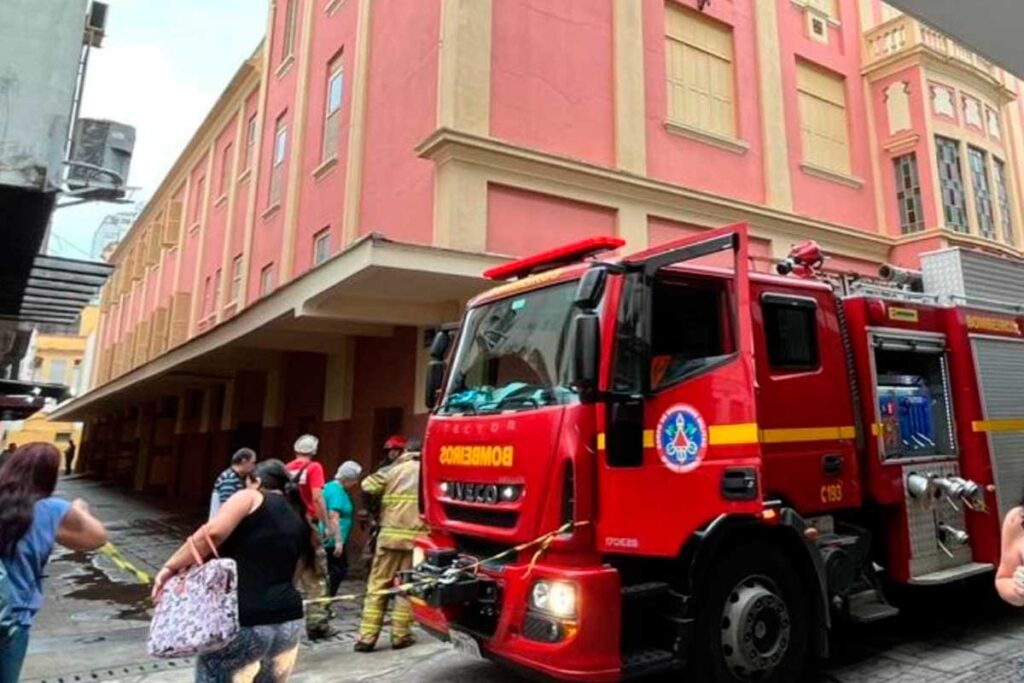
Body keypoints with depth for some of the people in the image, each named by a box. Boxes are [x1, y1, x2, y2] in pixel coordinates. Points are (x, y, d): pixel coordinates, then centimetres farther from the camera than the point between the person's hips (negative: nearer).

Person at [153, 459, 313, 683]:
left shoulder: (251, 498, 1)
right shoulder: (299, 524, 17)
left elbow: (213, 532, -16)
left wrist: (171, 566, -8)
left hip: (243, 623, -6)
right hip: (288, 622, 6)